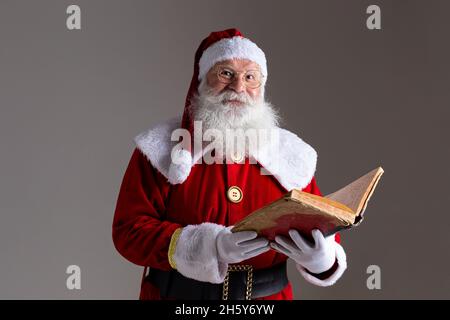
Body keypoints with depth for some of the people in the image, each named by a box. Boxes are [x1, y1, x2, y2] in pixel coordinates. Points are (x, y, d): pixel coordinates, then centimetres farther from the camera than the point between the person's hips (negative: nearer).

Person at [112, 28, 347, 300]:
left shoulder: (292, 155, 4)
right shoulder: (161, 149, -4)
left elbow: (321, 225, 5)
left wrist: (321, 257, -18)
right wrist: (207, 245, -22)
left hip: (267, 294, 3)